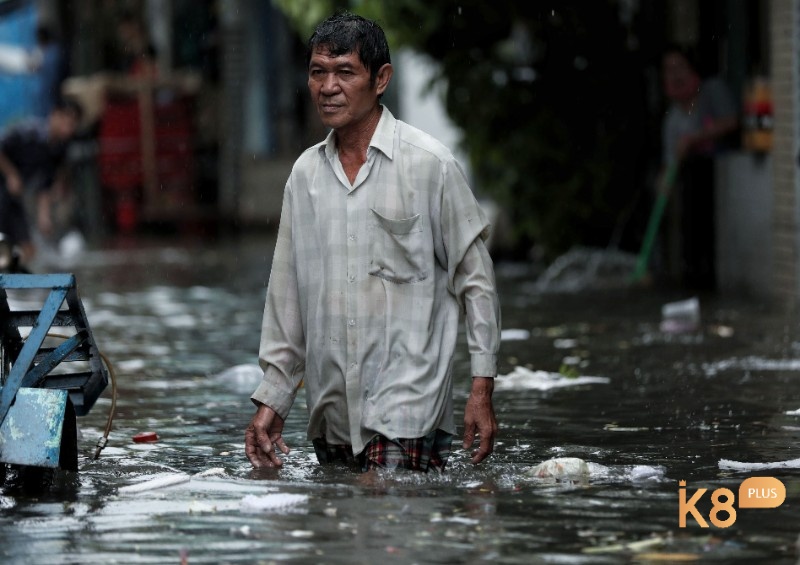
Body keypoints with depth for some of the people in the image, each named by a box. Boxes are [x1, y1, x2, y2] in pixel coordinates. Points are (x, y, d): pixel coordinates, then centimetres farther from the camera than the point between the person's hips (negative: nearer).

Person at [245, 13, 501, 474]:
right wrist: (272, 400, 12)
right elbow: (287, 296, 16)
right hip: (331, 413, 5)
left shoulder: (429, 164, -4)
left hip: (406, 412, -5)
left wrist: (482, 390, -8)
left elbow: (476, 280, -3)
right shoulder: (306, 173, 11)